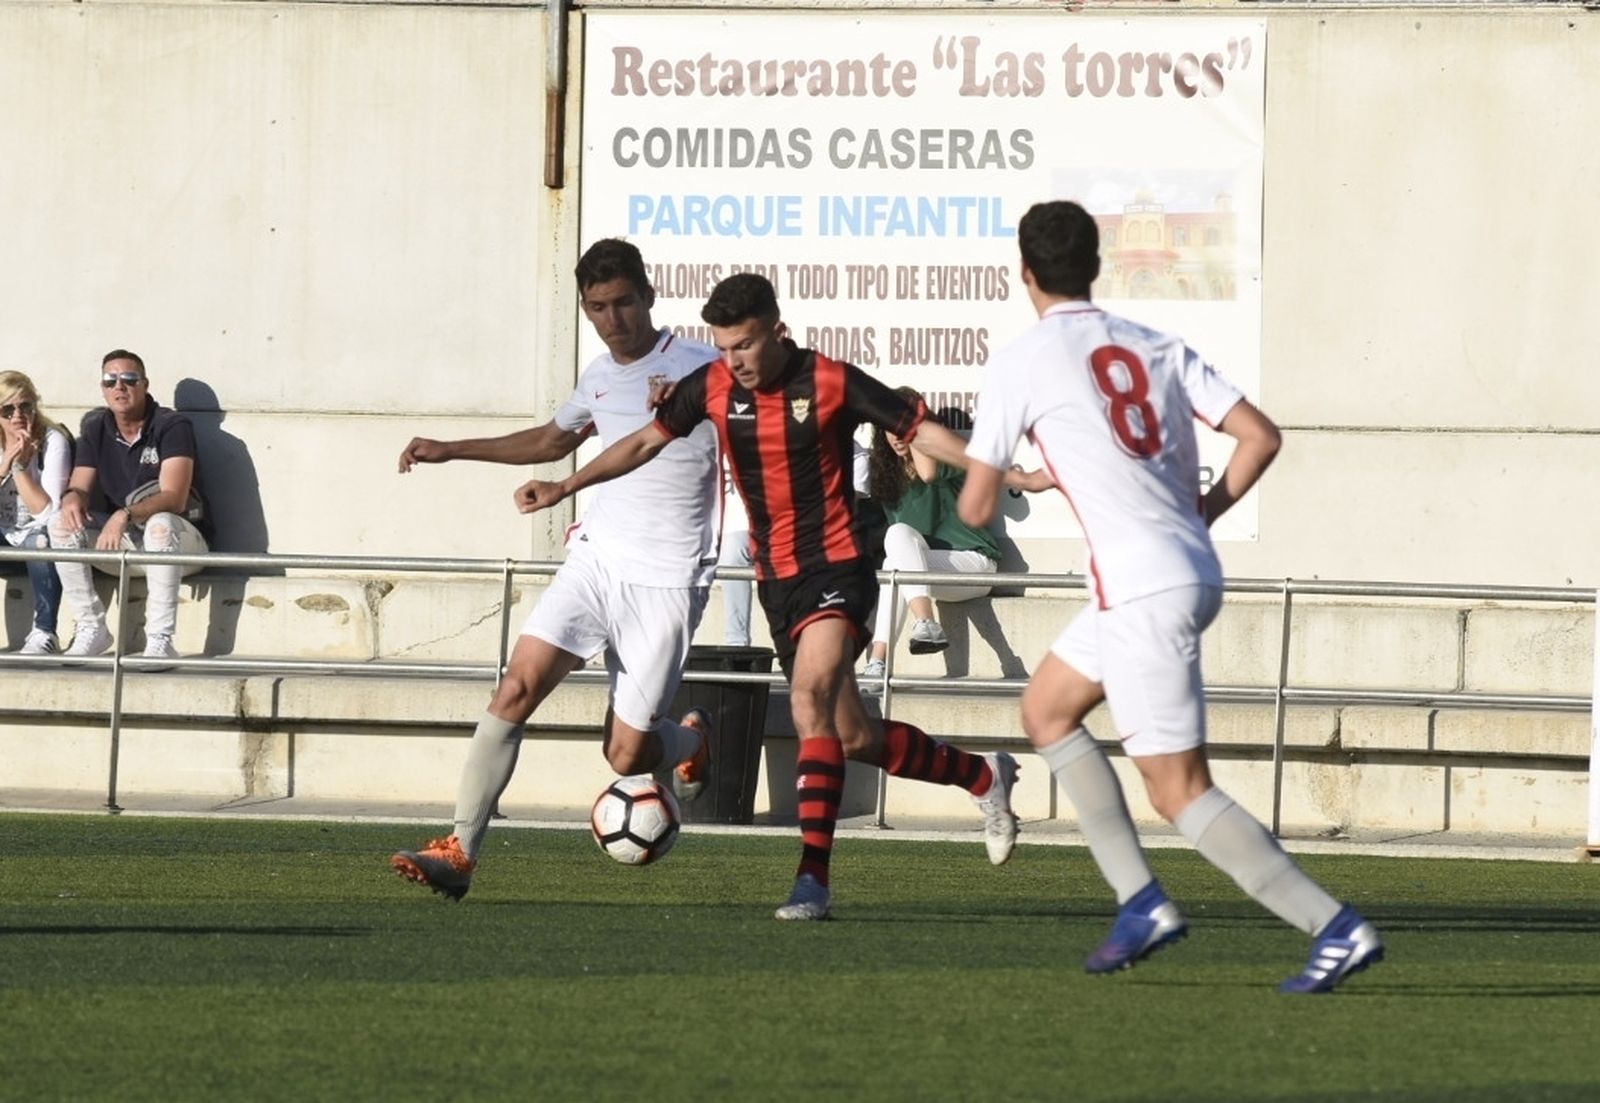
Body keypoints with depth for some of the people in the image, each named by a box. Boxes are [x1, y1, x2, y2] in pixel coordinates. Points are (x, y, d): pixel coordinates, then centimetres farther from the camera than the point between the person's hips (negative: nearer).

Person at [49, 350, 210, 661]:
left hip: (177, 541, -5)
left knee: (160, 525, -39)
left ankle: (160, 642, -39)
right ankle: (92, 628, -14)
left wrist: (125, 516, -41)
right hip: (119, 542, 5)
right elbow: (79, 488, 1)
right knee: (62, 523, -17)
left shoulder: (172, 426, -13)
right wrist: (73, 498, -26)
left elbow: (174, 498, -24)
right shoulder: (96, 430, 4)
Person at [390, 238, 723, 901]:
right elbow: (555, 439, 34)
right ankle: (460, 852, -15)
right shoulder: (600, 377, 13)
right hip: (595, 558, 5)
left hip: (665, 578, -5)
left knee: (627, 756, -5)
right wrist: (452, 451, 32)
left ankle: (691, 738, 32)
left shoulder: (699, 369, -7)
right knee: (516, 688, -15)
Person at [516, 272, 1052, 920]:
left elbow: (922, 431, -7)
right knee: (853, 738, 10)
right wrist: (564, 487, 8)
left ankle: (813, 878, -29)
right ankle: (983, 776, 35)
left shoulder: (832, 383, -13)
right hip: (776, 580, 6)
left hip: (836, 569, -6)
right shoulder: (712, 387, 0)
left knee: (810, 702, -26)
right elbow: (647, 442, 12)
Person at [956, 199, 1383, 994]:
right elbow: (1259, 437, 5)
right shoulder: (1158, 348, 12)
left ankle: (1336, 928, -13)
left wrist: (984, 482, 22)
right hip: (1193, 570, 8)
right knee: (1045, 709, 23)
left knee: (1180, 791, -4)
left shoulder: (1019, 364, -4)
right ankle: (1141, 902, 16)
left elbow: (975, 509, -1)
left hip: (1141, 590, -8)